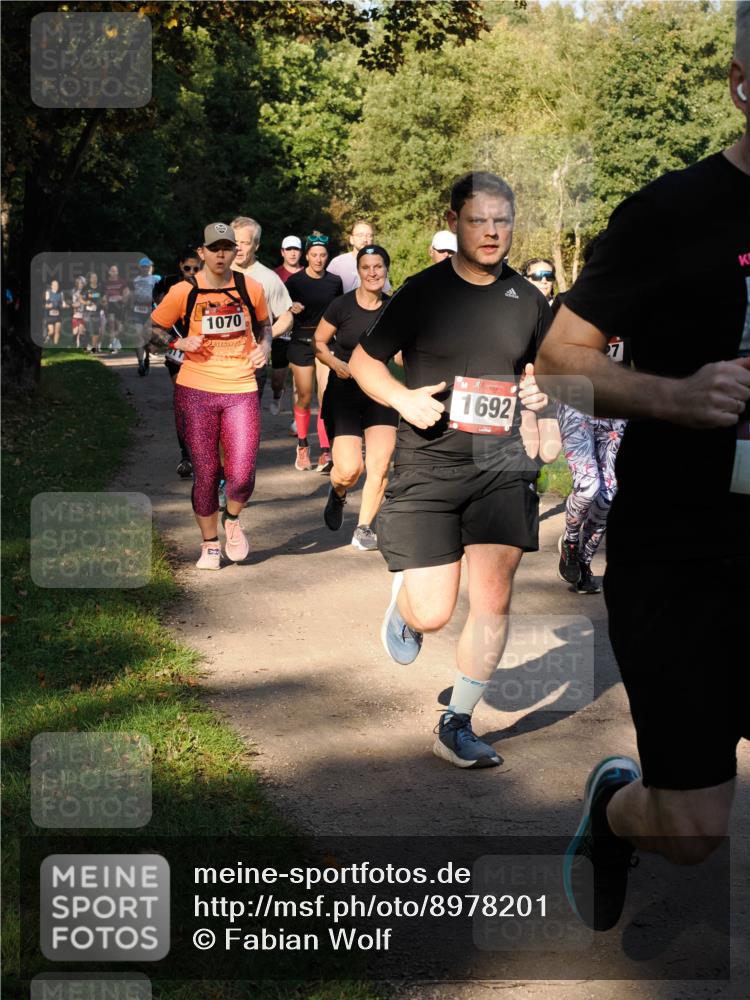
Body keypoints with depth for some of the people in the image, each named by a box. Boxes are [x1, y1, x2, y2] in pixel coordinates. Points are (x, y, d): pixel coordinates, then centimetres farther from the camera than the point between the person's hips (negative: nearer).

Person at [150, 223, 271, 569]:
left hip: (241, 390, 1)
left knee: (242, 476, -11)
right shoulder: (183, 292, -4)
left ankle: (232, 520, 23)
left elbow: (263, 324, 21)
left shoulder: (251, 288, 2)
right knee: (205, 473, 3)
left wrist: (264, 346, 1)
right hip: (196, 390, -1)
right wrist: (180, 343, -11)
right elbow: (154, 328, 7)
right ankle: (210, 545, 22)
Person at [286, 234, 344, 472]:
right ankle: (302, 446, 23)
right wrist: (292, 309, -16)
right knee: (304, 398, 4)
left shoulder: (335, 282, 5)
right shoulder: (295, 281, -1)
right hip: (301, 342, 0)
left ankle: (325, 453, -13)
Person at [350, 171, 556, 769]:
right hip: (428, 467, -3)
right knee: (432, 615, -6)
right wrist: (403, 398, -14)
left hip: (500, 465, 3)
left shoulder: (527, 299, 8)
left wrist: (545, 398, -2)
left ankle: (457, 726, 13)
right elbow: (363, 360, 5)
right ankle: (405, 603, 34)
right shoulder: (423, 291, -2)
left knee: (494, 599, -4)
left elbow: (550, 379, 22)